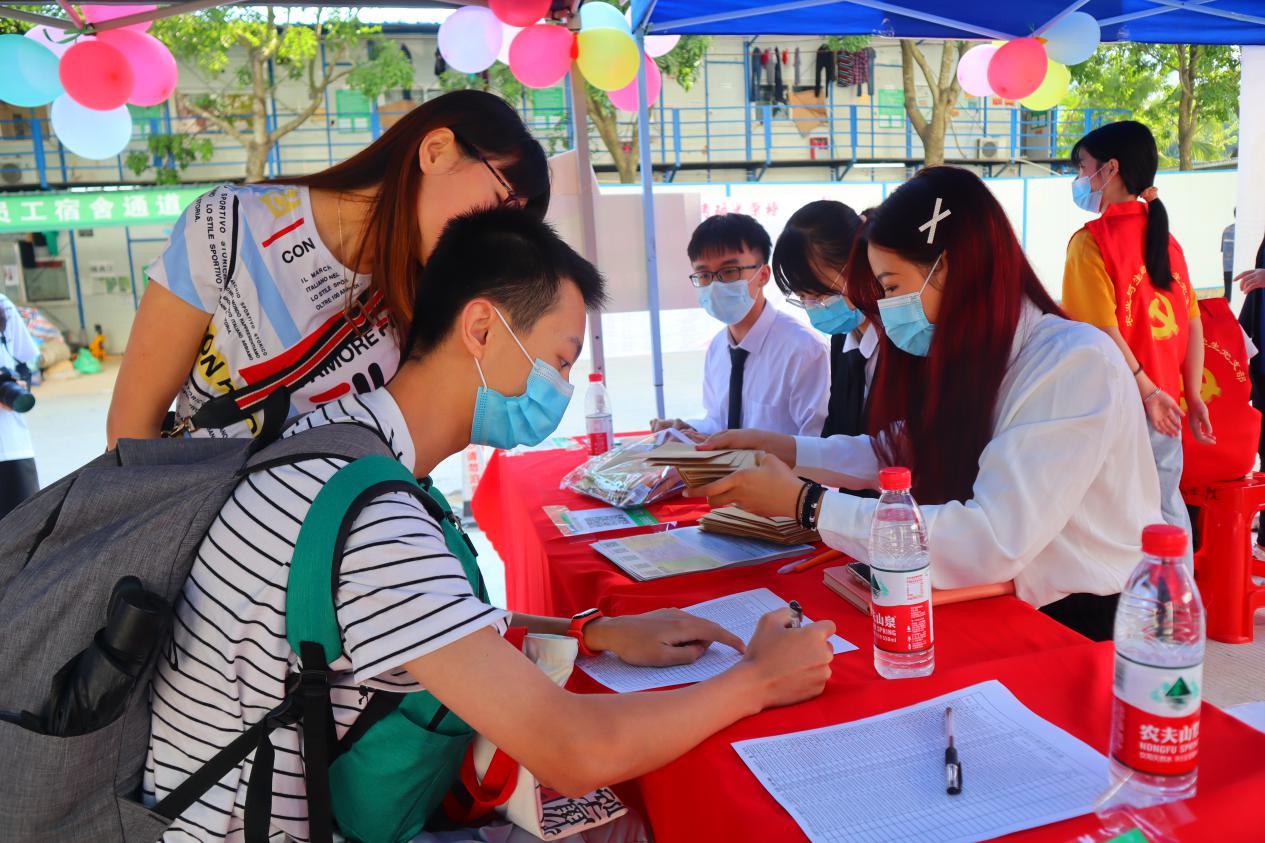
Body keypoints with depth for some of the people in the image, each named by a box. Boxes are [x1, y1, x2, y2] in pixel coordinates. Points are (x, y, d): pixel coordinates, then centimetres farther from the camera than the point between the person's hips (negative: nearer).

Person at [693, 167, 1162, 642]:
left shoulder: (1076, 365, -22)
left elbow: (993, 543, -29)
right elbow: (903, 454, 12)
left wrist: (807, 504, -26)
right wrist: (780, 448, 5)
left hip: (1087, 623, -6)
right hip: (1011, 609, 6)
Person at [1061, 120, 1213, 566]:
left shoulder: (1090, 241, -12)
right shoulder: (1165, 237, 7)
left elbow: (1104, 329, -20)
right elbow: (1193, 323, 7)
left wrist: (1147, 392, -14)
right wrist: (1193, 396, 10)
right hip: (1166, 402, 6)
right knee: (1166, 501, 16)